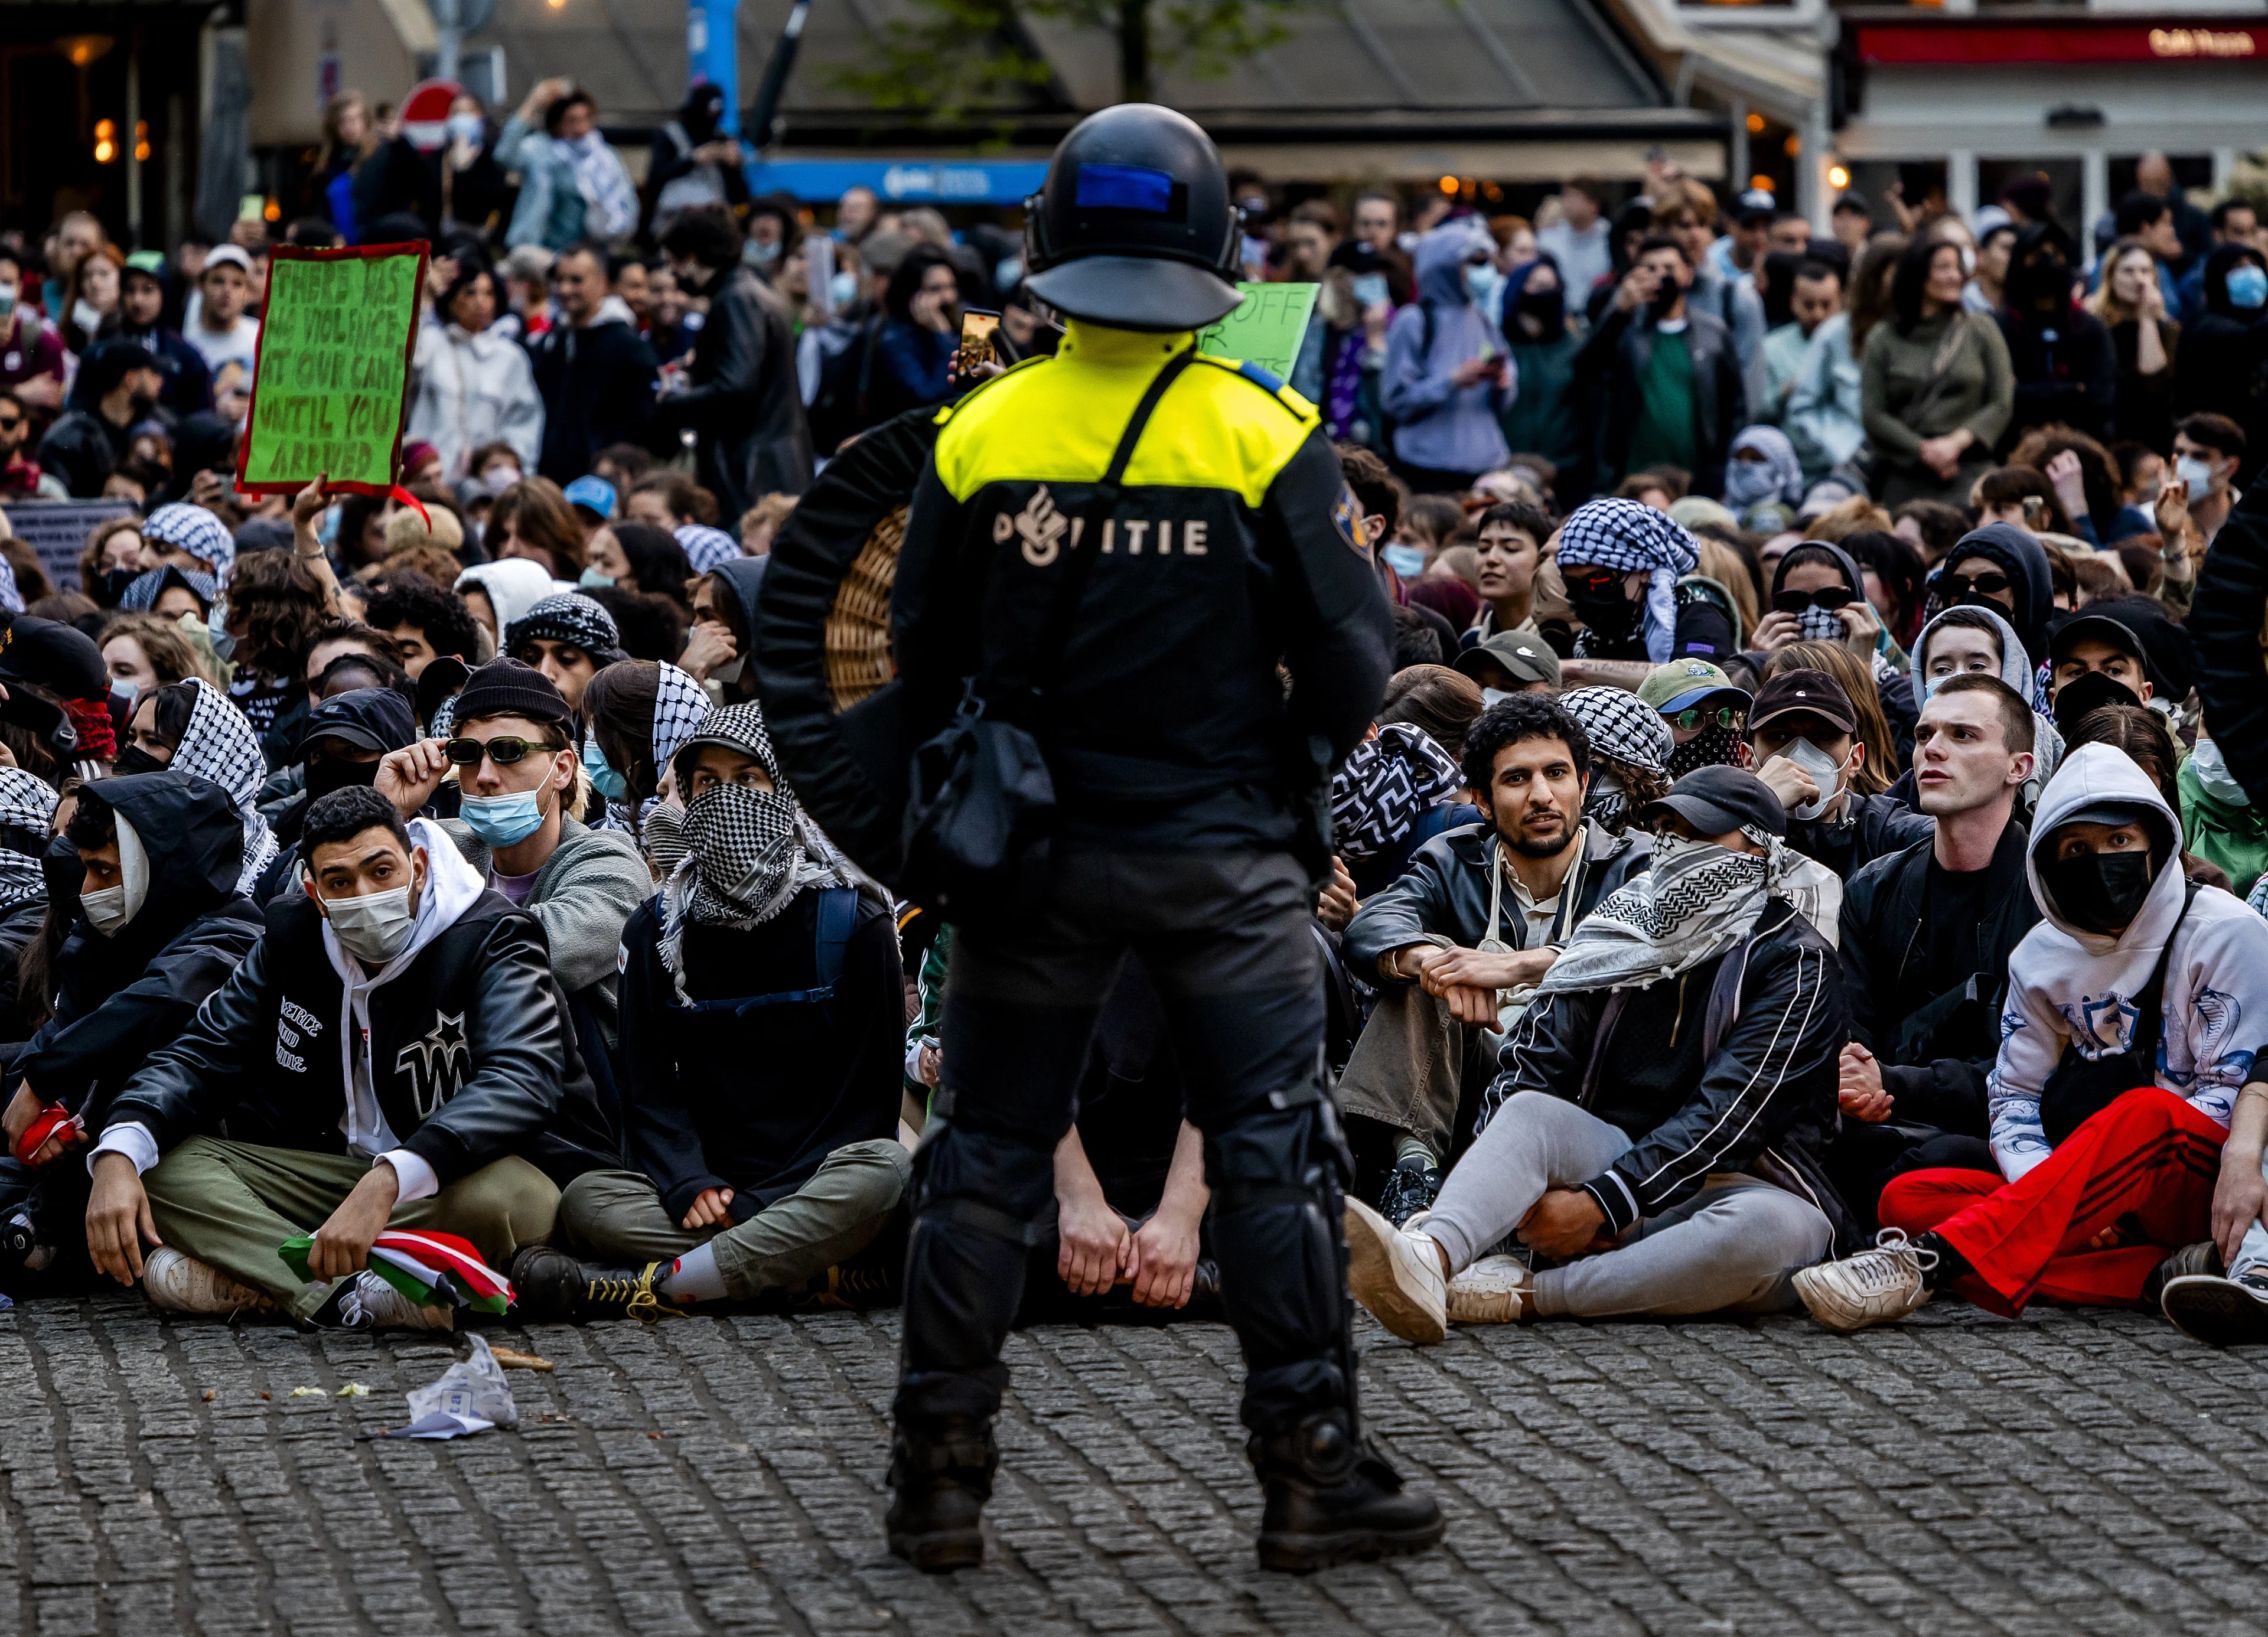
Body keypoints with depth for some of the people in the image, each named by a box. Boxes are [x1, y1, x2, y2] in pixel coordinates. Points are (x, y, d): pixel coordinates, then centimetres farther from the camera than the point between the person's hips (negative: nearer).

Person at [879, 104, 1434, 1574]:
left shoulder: (981, 436, -5)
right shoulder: (1267, 439, -10)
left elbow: (921, 660, 4)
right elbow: (1354, 656, -6)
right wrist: (1295, 764, 15)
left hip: (1036, 849, 2)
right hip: (1226, 858, -2)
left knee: (986, 1157, 11)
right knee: (1275, 1157, 6)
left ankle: (942, 1477, 12)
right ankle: (1313, 1470, 6)